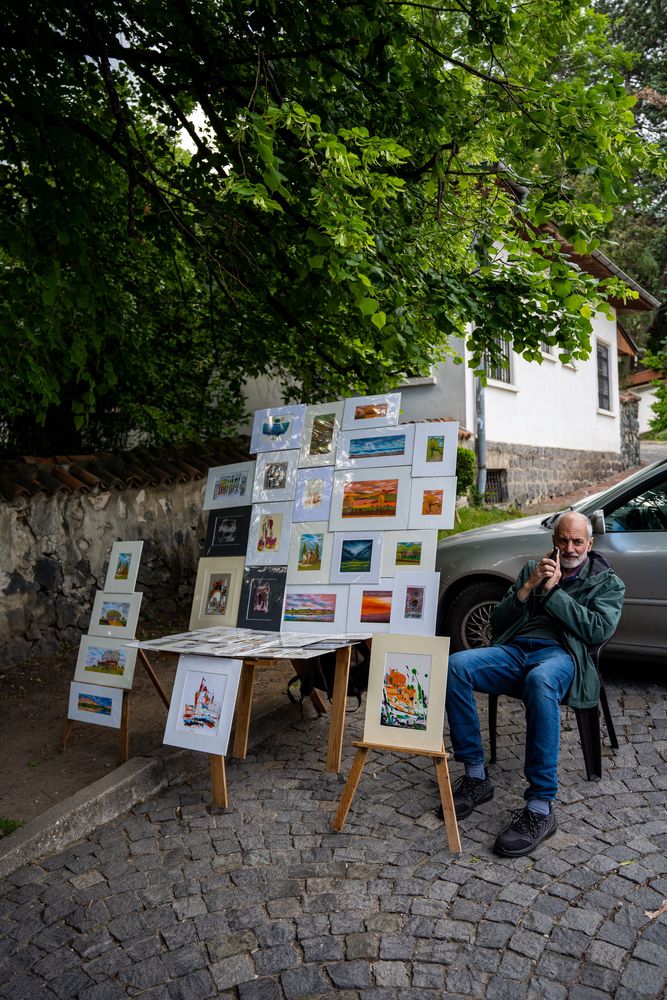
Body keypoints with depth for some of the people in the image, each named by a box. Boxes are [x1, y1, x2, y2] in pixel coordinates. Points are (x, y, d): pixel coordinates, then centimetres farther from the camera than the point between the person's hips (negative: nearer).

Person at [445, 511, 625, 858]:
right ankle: (476, 777, -15)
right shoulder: (533, 569, 24)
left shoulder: (607, 582, 16)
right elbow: (497, 622, 17)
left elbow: (599, 630, -3)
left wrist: (553, 591, -5)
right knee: (455, 666, -27)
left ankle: (540, 809, -33)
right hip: (514, 649, 4)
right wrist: (527, 588, 1)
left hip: (561, 655, -4)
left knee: (540, 682, -42)